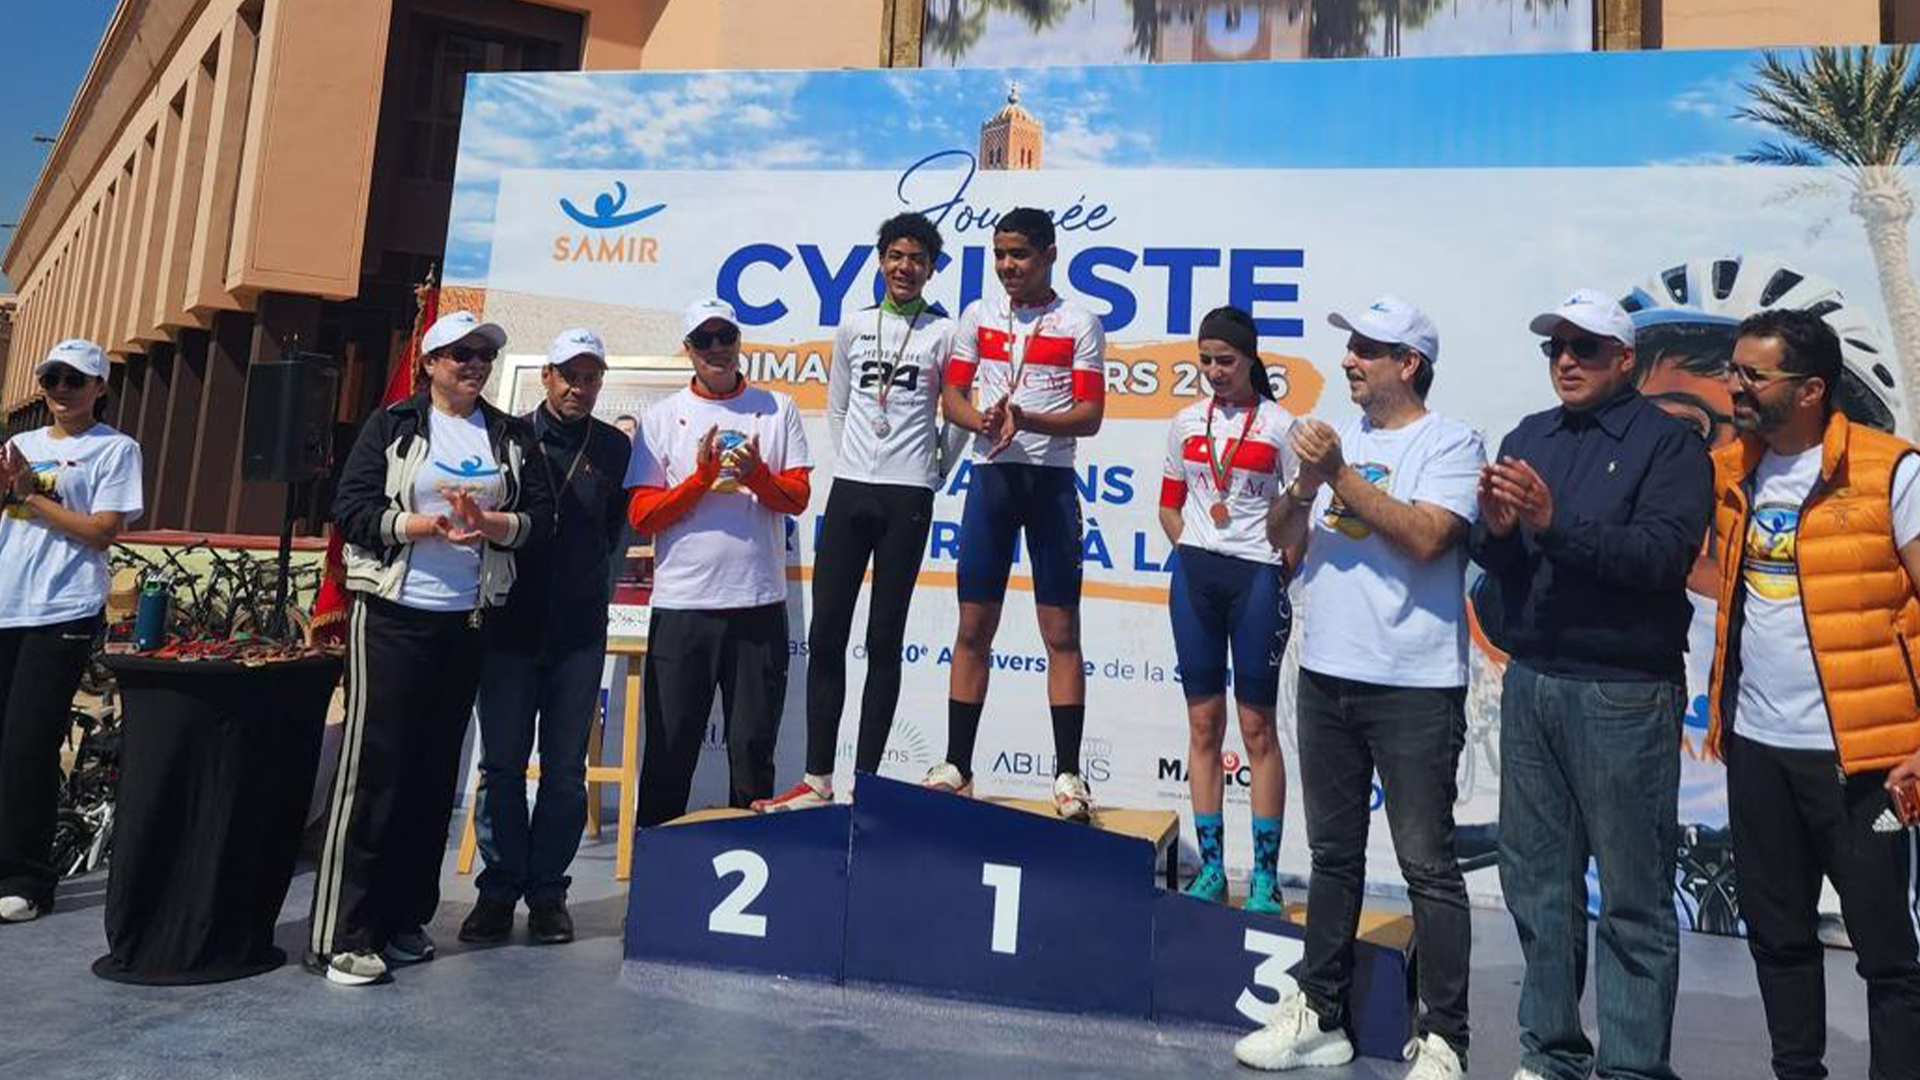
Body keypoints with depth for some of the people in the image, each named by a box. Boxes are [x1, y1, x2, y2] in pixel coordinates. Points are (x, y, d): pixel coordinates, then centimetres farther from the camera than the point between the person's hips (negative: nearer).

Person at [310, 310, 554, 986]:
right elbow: (351, 509, -4)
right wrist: (428, 526, -17)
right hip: (392, 617, -4)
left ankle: (404, 920, 20)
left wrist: (487, 523, -14)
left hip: (467, 622, 4)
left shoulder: (512, 436, 12)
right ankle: (342, 936, 0)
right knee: (375, 767, -6)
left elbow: (541, 518, 4)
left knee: (436, 772, 8)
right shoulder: (392, 425, 4)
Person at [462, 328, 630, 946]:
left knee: (566, 771, 6)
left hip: (580, 631, 1)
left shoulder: (614, 447, 8)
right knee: (502, 764, 5)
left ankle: (547, 890, 17)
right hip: (510, 626, -1)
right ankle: (498, 889, 17)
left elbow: (613, 530, 12)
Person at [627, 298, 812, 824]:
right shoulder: (662, 418, 7)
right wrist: (702, 476, -12)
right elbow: (642, 515, 1)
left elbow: (797, 497, 3)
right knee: (670, 747, 5)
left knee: (754, 745, 7)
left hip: (759, 603, 1)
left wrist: (756, 474, -16)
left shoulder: (778, 410, 10)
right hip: (681, 603, 0)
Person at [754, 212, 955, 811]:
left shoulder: (945, 333, 3)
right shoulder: (854, 328, 11)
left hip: (908, 498, -3)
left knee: (884, 641, 1)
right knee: (825, 636, 1)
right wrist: (855, 462, 14)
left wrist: (933, 471, 7)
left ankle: (866, 780, 8)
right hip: (849, 491, 3)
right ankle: (817, 779, 8)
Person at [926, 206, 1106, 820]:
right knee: (974, 627, 5)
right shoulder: (978, 316, 11)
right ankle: (956, 766, 14)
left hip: (1051, 481, -2)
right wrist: (983, 421, -14)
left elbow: (1090, 416, -4)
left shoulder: (1079, 324, 2)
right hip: (991, 476, 3)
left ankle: (1068, 774, 6)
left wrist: (1026, 419, -21)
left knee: (1061, 630, -1)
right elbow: (951, 396, 8)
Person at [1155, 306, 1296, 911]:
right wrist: (1193, 553, 3)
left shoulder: (1279, 426, -1)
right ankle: (1211, 867, 16)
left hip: (1255, 578, -4)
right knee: (1203, 723, 7)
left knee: (1257, 726, 1)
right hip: (1194, 576, 4)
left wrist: (1280, 575, -7)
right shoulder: (1186, 424, 10)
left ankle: (1265, 875, 10)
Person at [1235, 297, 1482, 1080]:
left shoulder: (1449, 443, -5)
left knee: (1427, 865, 1)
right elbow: (1282, 539, 9)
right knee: (1333, 855, 15)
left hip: (1414, 686, -6)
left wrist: (1341, 473, -16)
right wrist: (1306, 484, -9)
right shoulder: (1337, 438, 13)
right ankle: (1321, 1016, 26)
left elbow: (1424, 538, -19)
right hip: (1326, 675, 6)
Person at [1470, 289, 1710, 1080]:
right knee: (1537, 880, 12)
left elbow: (1663, 554, -17)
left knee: (1633, 896, 3)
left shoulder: (1668, 442, -2)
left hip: (1623, 693, -5)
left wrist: (1555, 522, -26)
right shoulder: (1528, 437, 13)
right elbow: (1492, 559, 7)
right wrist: (1495, 527, -15)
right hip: (1531, 682, 5)